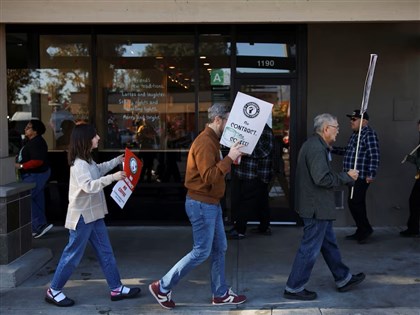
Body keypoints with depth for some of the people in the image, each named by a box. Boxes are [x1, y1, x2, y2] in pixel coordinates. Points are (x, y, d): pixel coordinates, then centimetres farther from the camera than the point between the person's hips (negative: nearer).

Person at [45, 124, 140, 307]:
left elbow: (98, 170, 32)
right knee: (73, 255, 1)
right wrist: (112, 178, -38)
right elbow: (89, 186, -34)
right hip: (82, 216, -10)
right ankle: (53, 291, 16)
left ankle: (116, 289, 18)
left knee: (105, 252, 11)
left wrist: (117, 161, 26)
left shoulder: (87, 160, 10)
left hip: (94, 215, 10)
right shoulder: (78, 164, -21)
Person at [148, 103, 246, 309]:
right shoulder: (205, 142, -20)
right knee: (201, 252, -2)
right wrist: (229, 158, -25)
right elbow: (209, 176, -27)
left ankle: (221, 294, 26)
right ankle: (162, 287, 8)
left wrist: (232, 158, 1)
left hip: (211, 203, 10)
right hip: (201, 204, -10)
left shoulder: (212, 140, 13)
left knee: (220, 248, 15)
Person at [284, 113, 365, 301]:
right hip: (316, 208, -11)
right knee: (310, 249, -2)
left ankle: (343, 279, 35)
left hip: (318, 206, 11)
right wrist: (346, 176, -15)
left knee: (329, 243, 21)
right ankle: (294, 288, 8)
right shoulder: (316, 148, -21)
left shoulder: (316, 145, 14)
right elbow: (323, 179, -27)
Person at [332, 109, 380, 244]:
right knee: (357, 204, 13)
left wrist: (371, 174, -25)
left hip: (361, 177, -9)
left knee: (354, 203, -10)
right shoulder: (355, 134, 17)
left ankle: (365, 229, 5)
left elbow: (374, 156, -20)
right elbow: (348, 151, 26)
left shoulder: (369, 134, -13)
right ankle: (361, 231, 22)